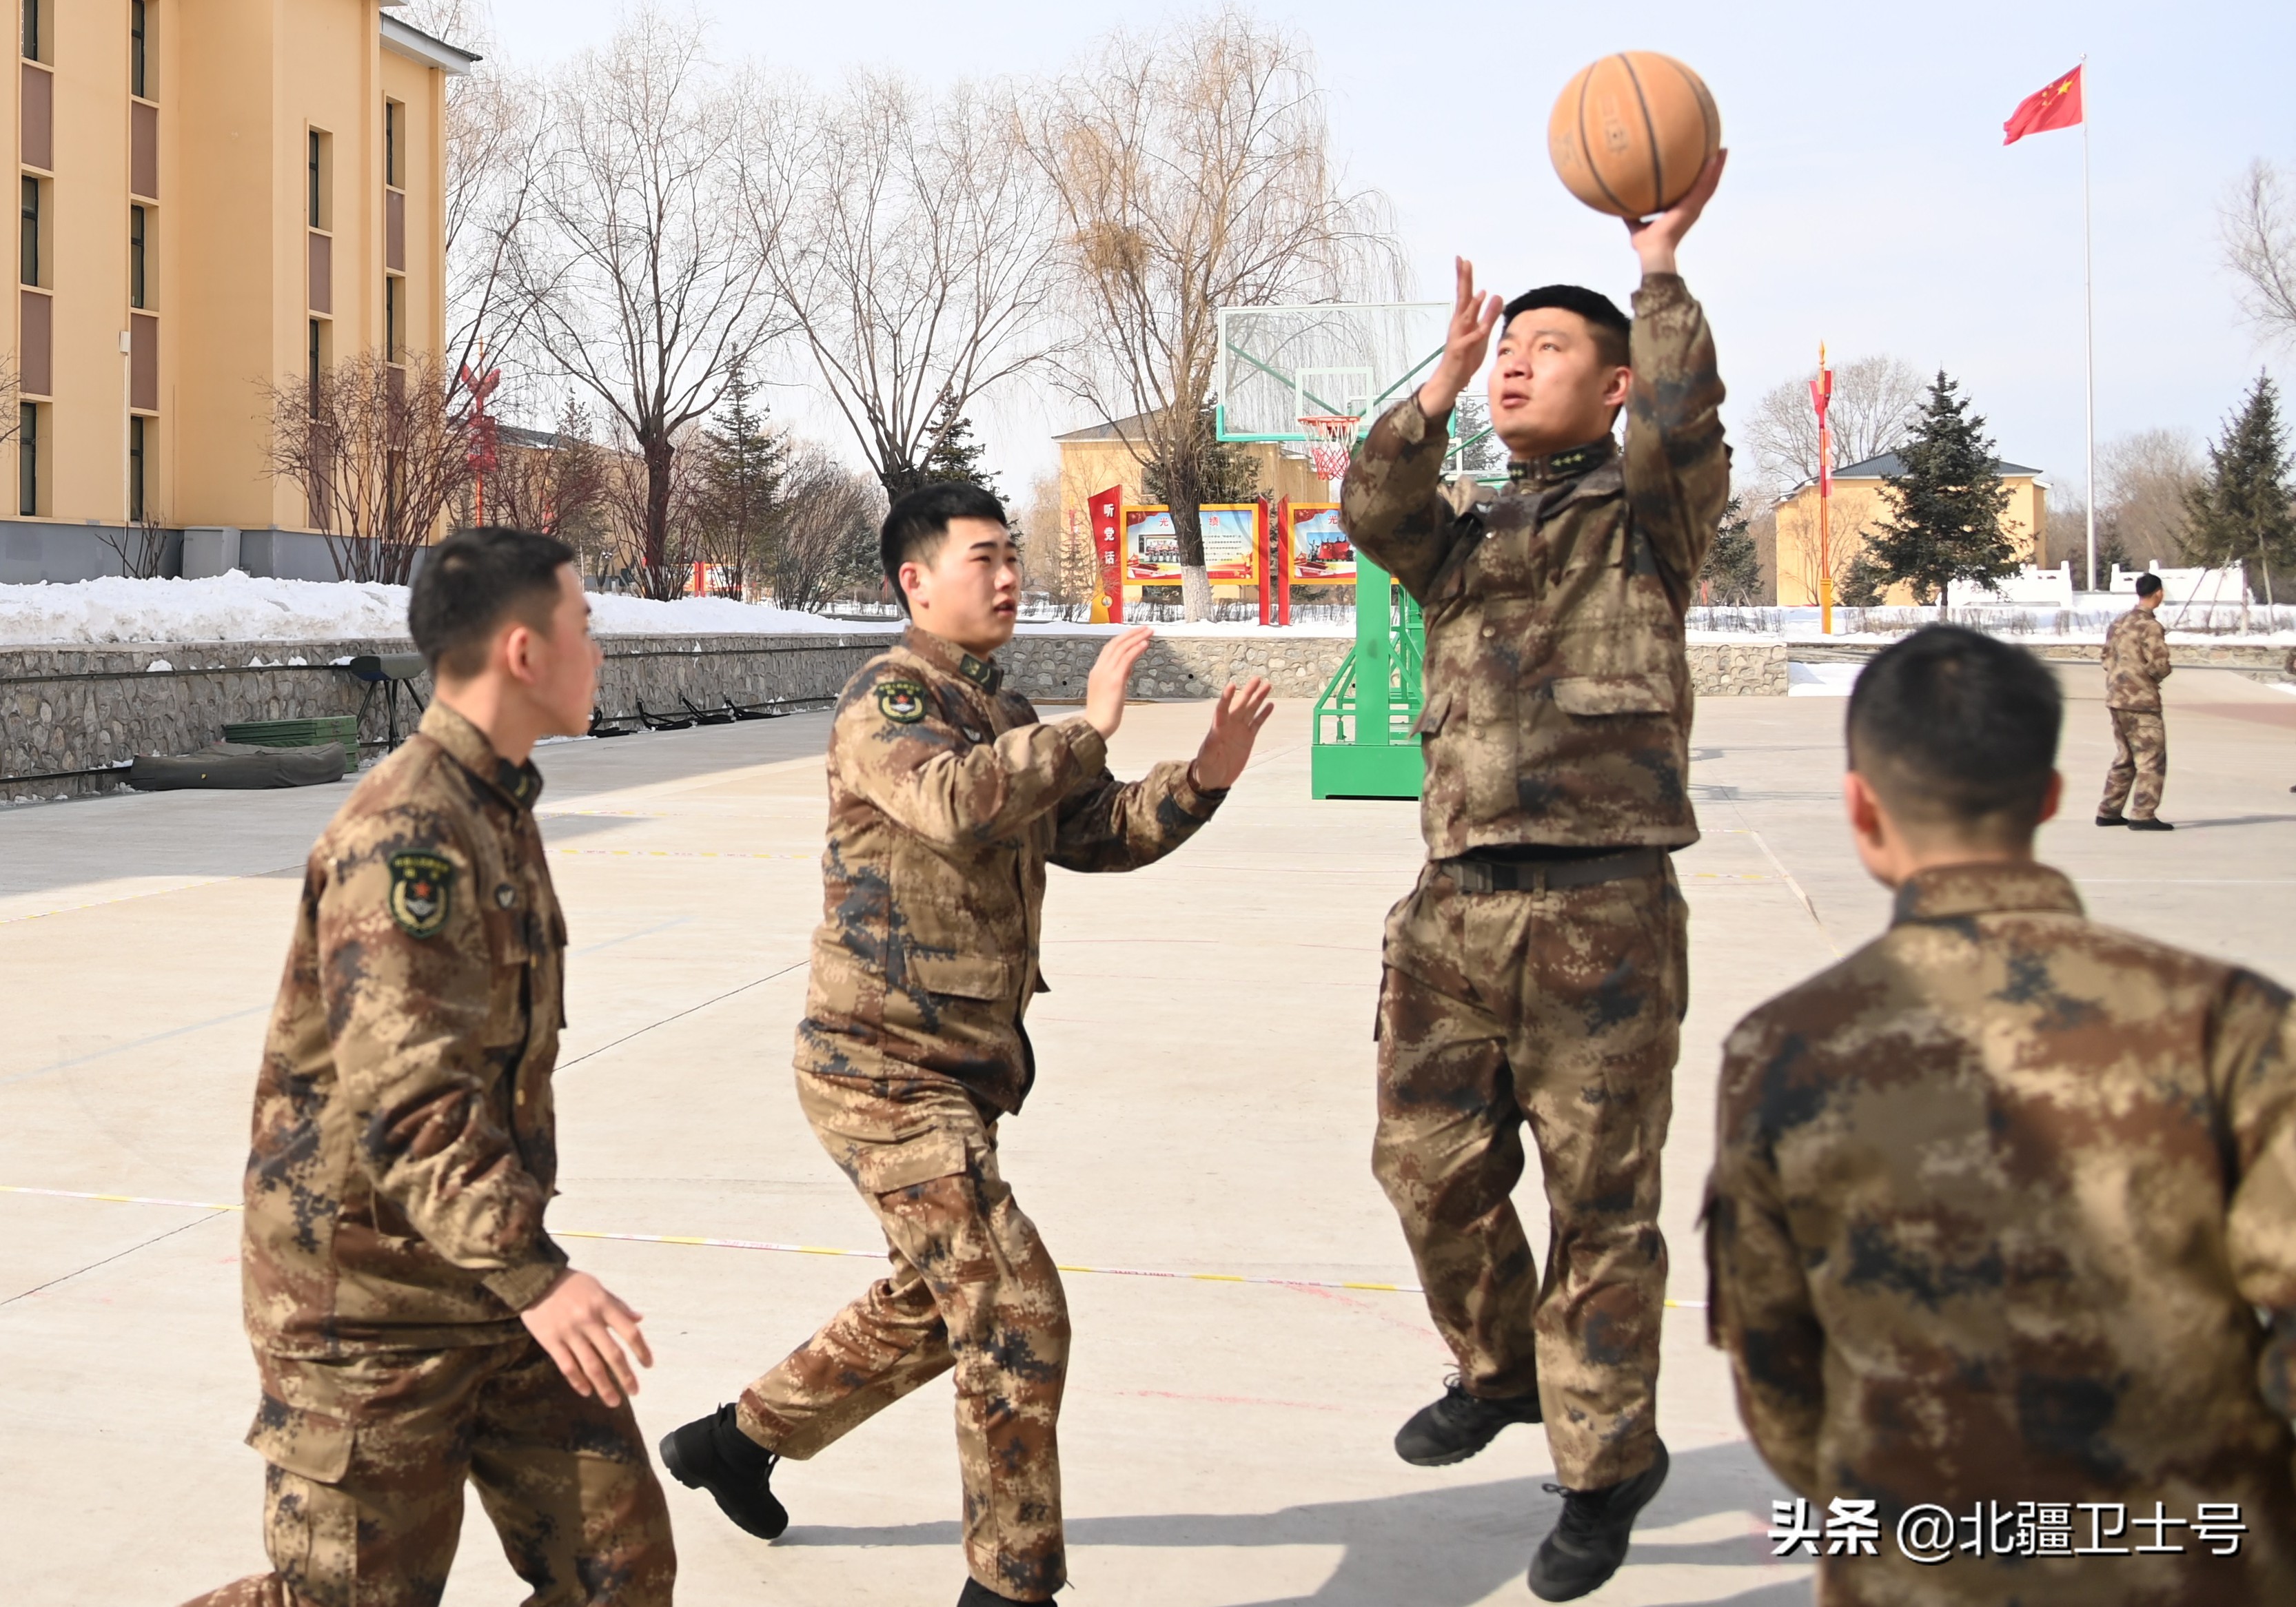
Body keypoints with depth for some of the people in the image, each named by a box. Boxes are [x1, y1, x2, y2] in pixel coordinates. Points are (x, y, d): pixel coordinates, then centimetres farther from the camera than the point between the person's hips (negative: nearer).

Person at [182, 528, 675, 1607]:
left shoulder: (498, 808, 12)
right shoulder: (405, 837, -20)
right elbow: (405, 1097, -30)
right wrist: (533, 1276, -39)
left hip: (490, 1275, 9)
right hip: (370, 1302, -9)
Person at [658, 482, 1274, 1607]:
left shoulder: (1002, 717, 13)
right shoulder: (888, 701, -15)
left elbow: (1097, 835, 13)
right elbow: (956, 804, -36)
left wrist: (1203, 779, -2)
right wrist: (1088, 729, -29)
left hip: (958, 1070, 10)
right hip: (886, 1074, -10)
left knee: (934, 1306, 23)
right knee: (1018, 1319, -10)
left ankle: (736, 1441, 40)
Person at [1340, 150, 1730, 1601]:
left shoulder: (1650, 515, 6)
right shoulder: (1461, 531, 18)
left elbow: (1681, 428, -17)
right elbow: (1374, 514, -4)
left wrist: (1662, 269, -12)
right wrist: (1442, 384, -15)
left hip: (1601, 912, -5)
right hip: (1457, 903, 5)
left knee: (1600, 1198, 2)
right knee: (1432, 1167, 8)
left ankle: (1606, 1465, 16)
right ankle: (1502, 1369, 34)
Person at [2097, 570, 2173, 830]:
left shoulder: (2119, 623, 11)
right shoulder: (2150, 626, -14)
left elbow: (2107, 660, 15)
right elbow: (2159, 666, -18)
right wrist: (2160, 674, 3)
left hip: (2117, 698, 9)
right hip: (2141, 701, -9)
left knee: (2124, 758, 17)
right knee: (2152, 760, -4)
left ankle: (2108, 811, 19)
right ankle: (2142, 815, -8)